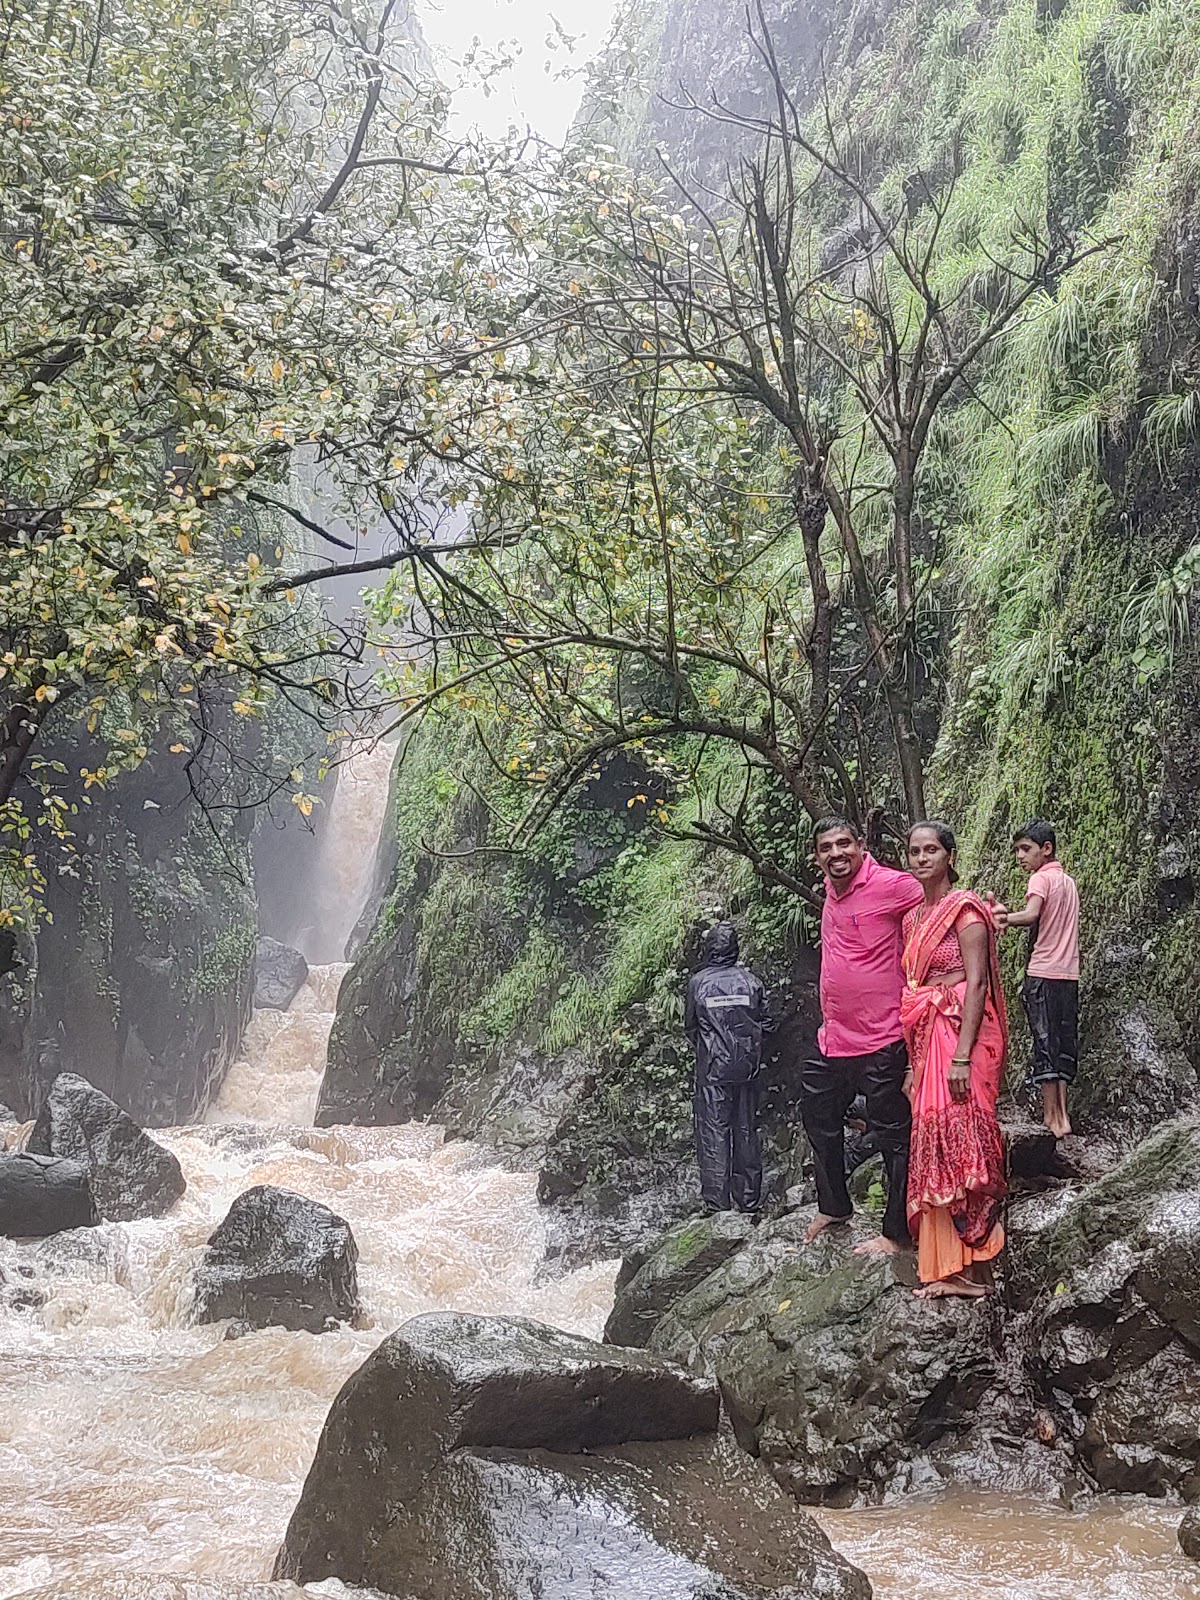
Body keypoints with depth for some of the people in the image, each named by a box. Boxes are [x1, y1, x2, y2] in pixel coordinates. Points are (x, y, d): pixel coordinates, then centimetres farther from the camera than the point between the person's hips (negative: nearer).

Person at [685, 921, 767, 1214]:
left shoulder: (698, 982, -5)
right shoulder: (750, 980, 0)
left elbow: (690, 1027, 5)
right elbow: (763, 1020, 5)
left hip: (712, 1069, -2)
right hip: (748, 1067, 2)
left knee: (713, 1133, 1)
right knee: (747, 1131, 10)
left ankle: (717, 1202, 1)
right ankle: (749, 1198, 15)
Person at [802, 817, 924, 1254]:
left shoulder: (890, 885, -16)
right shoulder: (833, 891, 10)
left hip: (879, 1041, -9)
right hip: (833, 1038, 9)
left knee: (892, 1135, 2)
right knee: (819, 1119, 22)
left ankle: (897, 1233, 13)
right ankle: (833, 1207, 41)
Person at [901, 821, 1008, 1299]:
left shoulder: (964, 910, -7)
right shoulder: (914, 914, 16)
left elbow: (976, 982, -13)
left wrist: (962, 1056, -21)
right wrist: (913, 1054, 13)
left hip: (960, 1033, -8)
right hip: (925, 1037, 8)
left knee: (958, 1143, -9)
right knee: (933, 1144, 7)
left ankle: (973, 1268, -4)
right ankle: (945, 1264, 12)